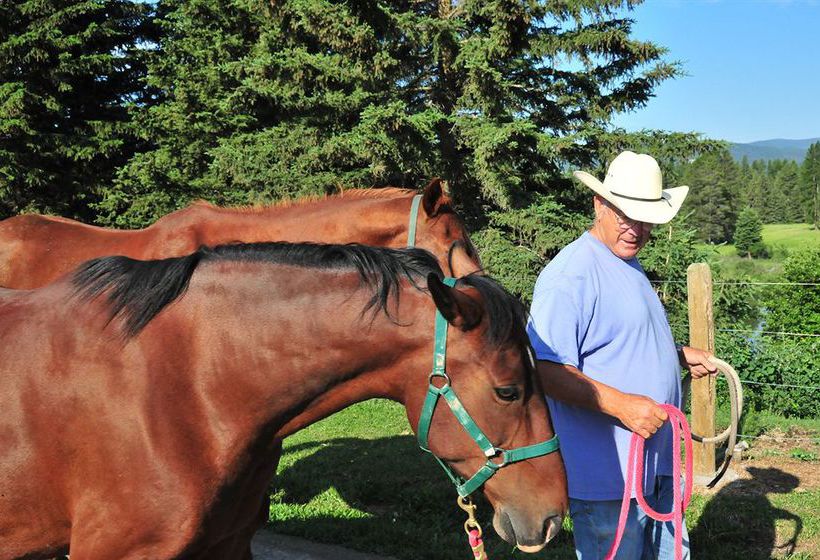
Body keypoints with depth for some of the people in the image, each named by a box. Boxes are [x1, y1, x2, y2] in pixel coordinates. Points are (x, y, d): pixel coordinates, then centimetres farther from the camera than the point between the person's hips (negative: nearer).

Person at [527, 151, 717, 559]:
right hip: (607, 478, -10)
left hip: (657, 465, 10)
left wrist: (679, 354, 16)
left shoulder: (630, 265, 13)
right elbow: (544, 369, -27)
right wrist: (621, 404, -32)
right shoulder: (571, 273, -20)